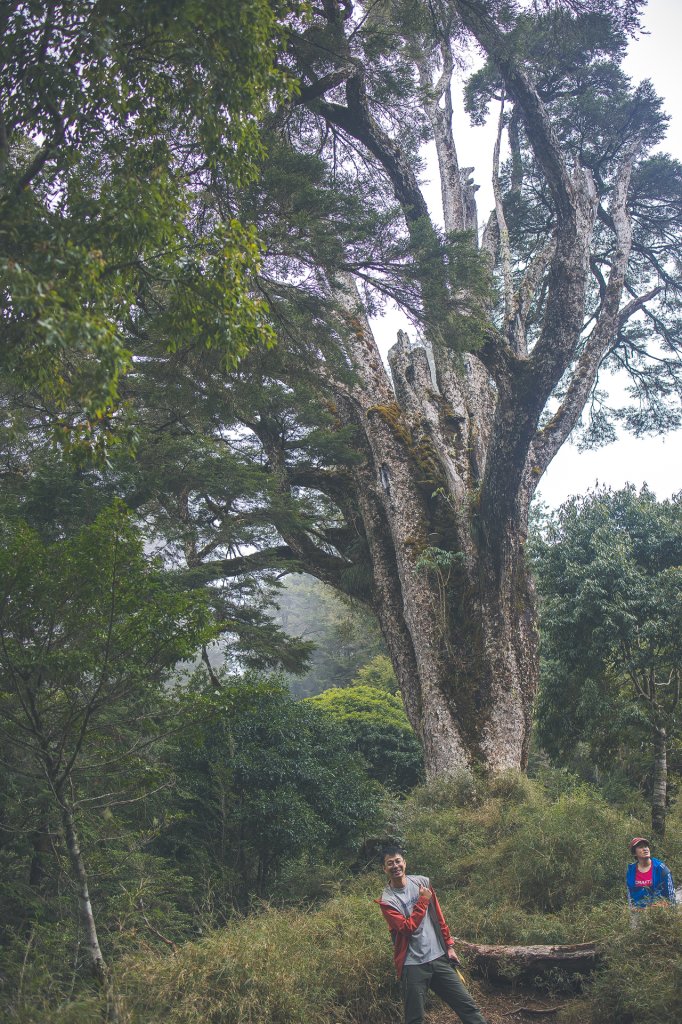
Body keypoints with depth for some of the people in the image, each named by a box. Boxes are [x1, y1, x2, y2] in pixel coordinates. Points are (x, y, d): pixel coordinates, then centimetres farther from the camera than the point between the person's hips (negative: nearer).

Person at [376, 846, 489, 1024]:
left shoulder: (422, 882, 6)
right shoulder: (387, 900, -9)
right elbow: (408, 928, -19)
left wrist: (449, 945, 13)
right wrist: (423, 900, -14)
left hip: (439, 957, 4)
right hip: (413, 965, -4)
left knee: (468, 1007, 5)